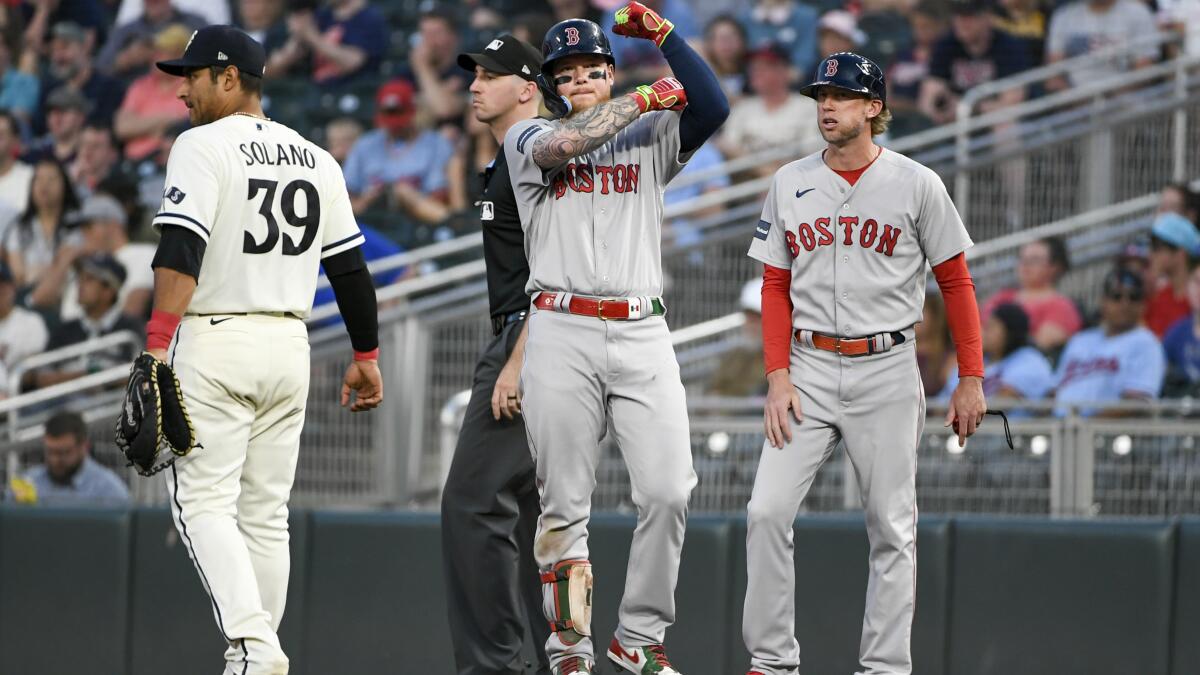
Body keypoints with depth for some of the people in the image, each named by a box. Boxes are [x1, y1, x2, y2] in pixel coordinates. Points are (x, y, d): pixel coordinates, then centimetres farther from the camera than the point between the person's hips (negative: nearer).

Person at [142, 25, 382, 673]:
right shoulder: (316, 159, 12)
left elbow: (181, 253, -19)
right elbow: (349, 266, 15)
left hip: (214, 340, -6)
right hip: (289, 347, 6)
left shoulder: (204, 146, -8)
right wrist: (366, 356, 23)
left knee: (204, 502, -6)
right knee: (266, 513, 11)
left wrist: (157, 347, -24)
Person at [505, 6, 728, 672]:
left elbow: (713, 108, 0)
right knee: (564, 503, -1)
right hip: (562, 335, -2)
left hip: (643, 335, 2)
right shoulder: (527, 139, 11)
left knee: (669, 491, -9)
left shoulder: (649, 138, 16)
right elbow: (563, 144, -12)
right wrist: (642, 100, -2)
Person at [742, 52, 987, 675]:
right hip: (809, 369, 2)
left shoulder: (915, 185, -1)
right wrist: (777, 377, -3)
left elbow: (956, 282, 2)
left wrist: (971, 379, -3)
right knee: (767, 512, -8)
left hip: (886, 372, -2)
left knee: (892, 527, 0)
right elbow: (776, 289, 8)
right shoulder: (790, 184, 7)